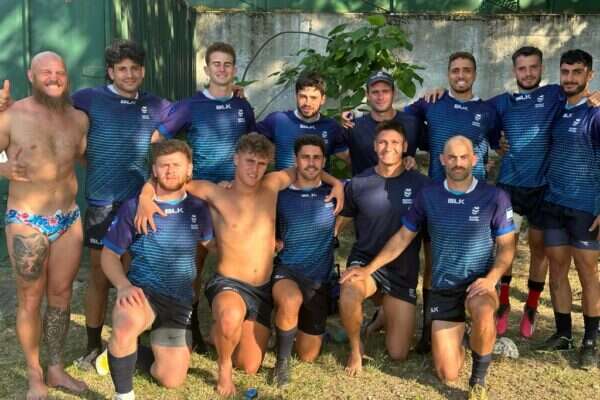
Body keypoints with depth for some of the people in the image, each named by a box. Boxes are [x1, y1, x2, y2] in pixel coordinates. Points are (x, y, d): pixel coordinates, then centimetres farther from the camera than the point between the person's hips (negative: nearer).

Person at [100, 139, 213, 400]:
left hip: (179, 301, 3)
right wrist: (123, 286, -19)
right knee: (125, 326, -39)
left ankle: (130, 352, 29)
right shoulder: (133, 207, -7)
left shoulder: (198, 208, 2)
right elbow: (109, 253, -1)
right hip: (142, 292, -3)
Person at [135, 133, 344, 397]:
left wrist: (335, 183, 5)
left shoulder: (271, 186, 2)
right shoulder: (216, 194, -8)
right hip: (228, 284, -4)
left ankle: (221, 333, 36)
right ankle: (223, 366, -7)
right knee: (231, 318, -41)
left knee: (249, 368, 4)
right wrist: (145, 197, -26)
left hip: (263, 290, 4)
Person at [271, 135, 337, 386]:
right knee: (291, 301, -41)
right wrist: (273, 241, -6)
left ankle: (304, 325, 43)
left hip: (320, 279, 2)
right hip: (286, 271, -2)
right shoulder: (280, 194, -2)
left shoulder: (333, 193, -1)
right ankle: (282, 361, -15)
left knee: (308, 356, 8)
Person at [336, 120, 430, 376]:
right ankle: (355, 347, -5)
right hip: (365, 261, -1)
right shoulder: (358, 183, -6)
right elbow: (340, 221, 7)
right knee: (349, 295, -39)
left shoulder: (420, 184, -6)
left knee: (398, 354, 3)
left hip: (403, 271, 1)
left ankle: (386, 315, 38)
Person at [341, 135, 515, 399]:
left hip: (479, 283, -1)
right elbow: (403, 237, 4)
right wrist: (369, 269, -3)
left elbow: (507, 246, -2)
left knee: (483, 314, -40)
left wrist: (491, 278, -21)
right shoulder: (428, 196, -2)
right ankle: (457, 334, 33)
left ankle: (479, 377, -8)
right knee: (448, 375, -3)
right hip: (443, 288, 2)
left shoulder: (495, 197, -8)